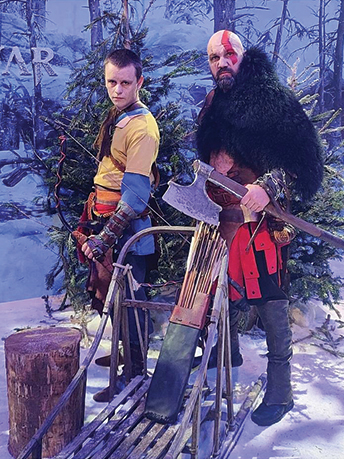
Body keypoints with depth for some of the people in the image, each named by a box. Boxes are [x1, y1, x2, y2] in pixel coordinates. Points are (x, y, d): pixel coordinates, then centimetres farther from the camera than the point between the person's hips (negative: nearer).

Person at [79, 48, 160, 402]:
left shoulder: (142, 128, -19)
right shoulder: (117, 116, 11)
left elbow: (134, 196, -24)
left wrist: (103, 239, -24)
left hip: (125, 228, -10)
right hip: (106, 220, 10)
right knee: (109, 295, 20)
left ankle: (134, 374, 16)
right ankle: (125, 354, 40)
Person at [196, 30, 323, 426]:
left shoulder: (272, 99, -6)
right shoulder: (212, 104, 15)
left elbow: (302, 159, -14)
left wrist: (268, 187, -28)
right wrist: (207, 199, 23)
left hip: (261, 220, -6)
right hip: (222, 216, 7)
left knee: (270, 303, -3)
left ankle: (280, 391, 11)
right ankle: (228, 352, 43)